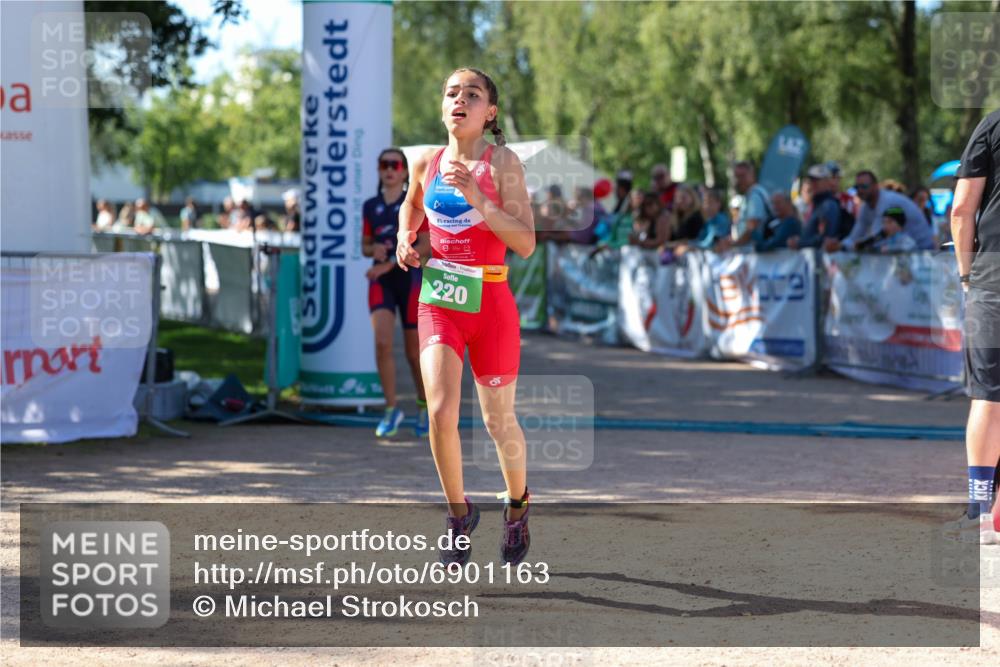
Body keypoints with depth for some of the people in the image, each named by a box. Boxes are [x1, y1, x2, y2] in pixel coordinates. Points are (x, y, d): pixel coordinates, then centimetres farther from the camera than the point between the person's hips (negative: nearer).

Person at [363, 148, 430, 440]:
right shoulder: (370, 206, 9)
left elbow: (425, 245, -10)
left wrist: (390, 263, -19)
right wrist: (373, 249, -7)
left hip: (409, 279, -2)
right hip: (380, 281, 2)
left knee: (414, 351, 5)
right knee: (382, 342, -18)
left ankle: (424, 407, 27)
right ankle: (391, 409, -8)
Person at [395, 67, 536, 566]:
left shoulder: (502, 162, -8)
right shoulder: (426, 164, 4)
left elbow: (526, 244, -15)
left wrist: (478, 199, -25)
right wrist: (405, 237, 6)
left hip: (491, 305, -2)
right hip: (438, 302, 2)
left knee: (499, 421, 10)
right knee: (441, 413, -15)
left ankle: (517, 504, 38)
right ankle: (459, 513, 6)